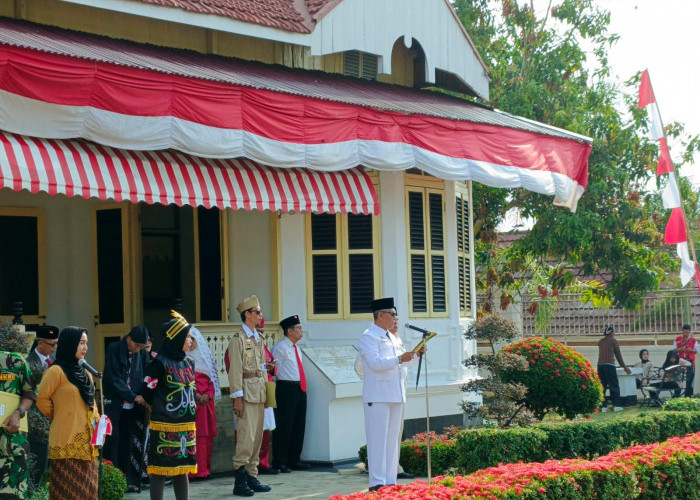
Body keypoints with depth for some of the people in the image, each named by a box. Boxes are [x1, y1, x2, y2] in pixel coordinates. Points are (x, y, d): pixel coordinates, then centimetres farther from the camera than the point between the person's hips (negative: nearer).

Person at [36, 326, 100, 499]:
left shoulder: (85, 373, 15)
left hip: (86, 441, 8)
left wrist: (96, 419, 7)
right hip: (67, 441, -8)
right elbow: (42, 399, -9)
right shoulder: (56, 371, -10)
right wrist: (59, 417, 4)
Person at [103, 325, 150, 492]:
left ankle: (126, 479, 7)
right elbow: (113, 378, -11)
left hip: (132, 406, 3)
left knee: (127, 443, 4)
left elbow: (146, 378, 7)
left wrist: (144, 398, -11)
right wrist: (133, 396, -14)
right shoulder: (114, 349, -7)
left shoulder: (142, 354, 4)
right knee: (112, 442, -4)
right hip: (114, 404, -3)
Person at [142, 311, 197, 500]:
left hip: (186, 426, 7)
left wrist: (189, 408, 10)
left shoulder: (189, 362, 10)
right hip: (164, 427, -7)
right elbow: (147, 392, -8)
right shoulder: (160, 363, -12)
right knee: (160, 470, -1)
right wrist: (159, 408, 5)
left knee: (183, 470, 11)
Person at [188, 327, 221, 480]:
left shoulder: (206, 357, 16)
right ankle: (194, 470, -11)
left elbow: (213, 378, 13)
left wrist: (208, 395, -2)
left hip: (206, 400, 4)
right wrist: (195, 395, -12)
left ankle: (205, 468, 5)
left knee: (206, 434, 1)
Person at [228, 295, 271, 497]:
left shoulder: (258, 338, 16)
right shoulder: (238, 339, -8)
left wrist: (266, 390, 15)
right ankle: (240, 481, -7)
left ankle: (252, 477, 16)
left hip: (260, 394, 8)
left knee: (257, 437, 10)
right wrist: (237, 397, -16)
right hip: (247, 393, -8)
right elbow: (235, 370, -12)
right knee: (246, 436, -11)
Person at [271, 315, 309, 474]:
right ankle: (279, 463, -3)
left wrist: (302, 386, 17)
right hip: (286, 389, -9)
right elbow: (275, 370, -10)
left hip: (300, 389, 9)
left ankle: (294, 460, 20)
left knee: (299, 426, 11)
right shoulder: (280, 347, -8)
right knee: (284, 426, -7)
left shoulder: (296, 348, 18)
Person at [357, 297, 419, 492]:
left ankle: (390, 481, 13)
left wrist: (414, 354, 10)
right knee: (378, 439, -7)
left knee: (392, 439, 9)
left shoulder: (391, 338, 19)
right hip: (377, 396, -8)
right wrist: (400, 359, -26)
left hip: (395, 395, 8)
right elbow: (375, 362, -19)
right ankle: (377, 483, -6)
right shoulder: (368, 337, -7)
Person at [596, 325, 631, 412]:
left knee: (602, 386, 6)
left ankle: (604, 406, 2)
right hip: (609, 365, -5)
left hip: (600, 365, 5)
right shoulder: (613, 341, 3)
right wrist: (624, 367, 15)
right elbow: (618, 354, 7)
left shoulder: (600, 342, 17)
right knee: (614, 385, 0)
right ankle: (616, 405, -4)